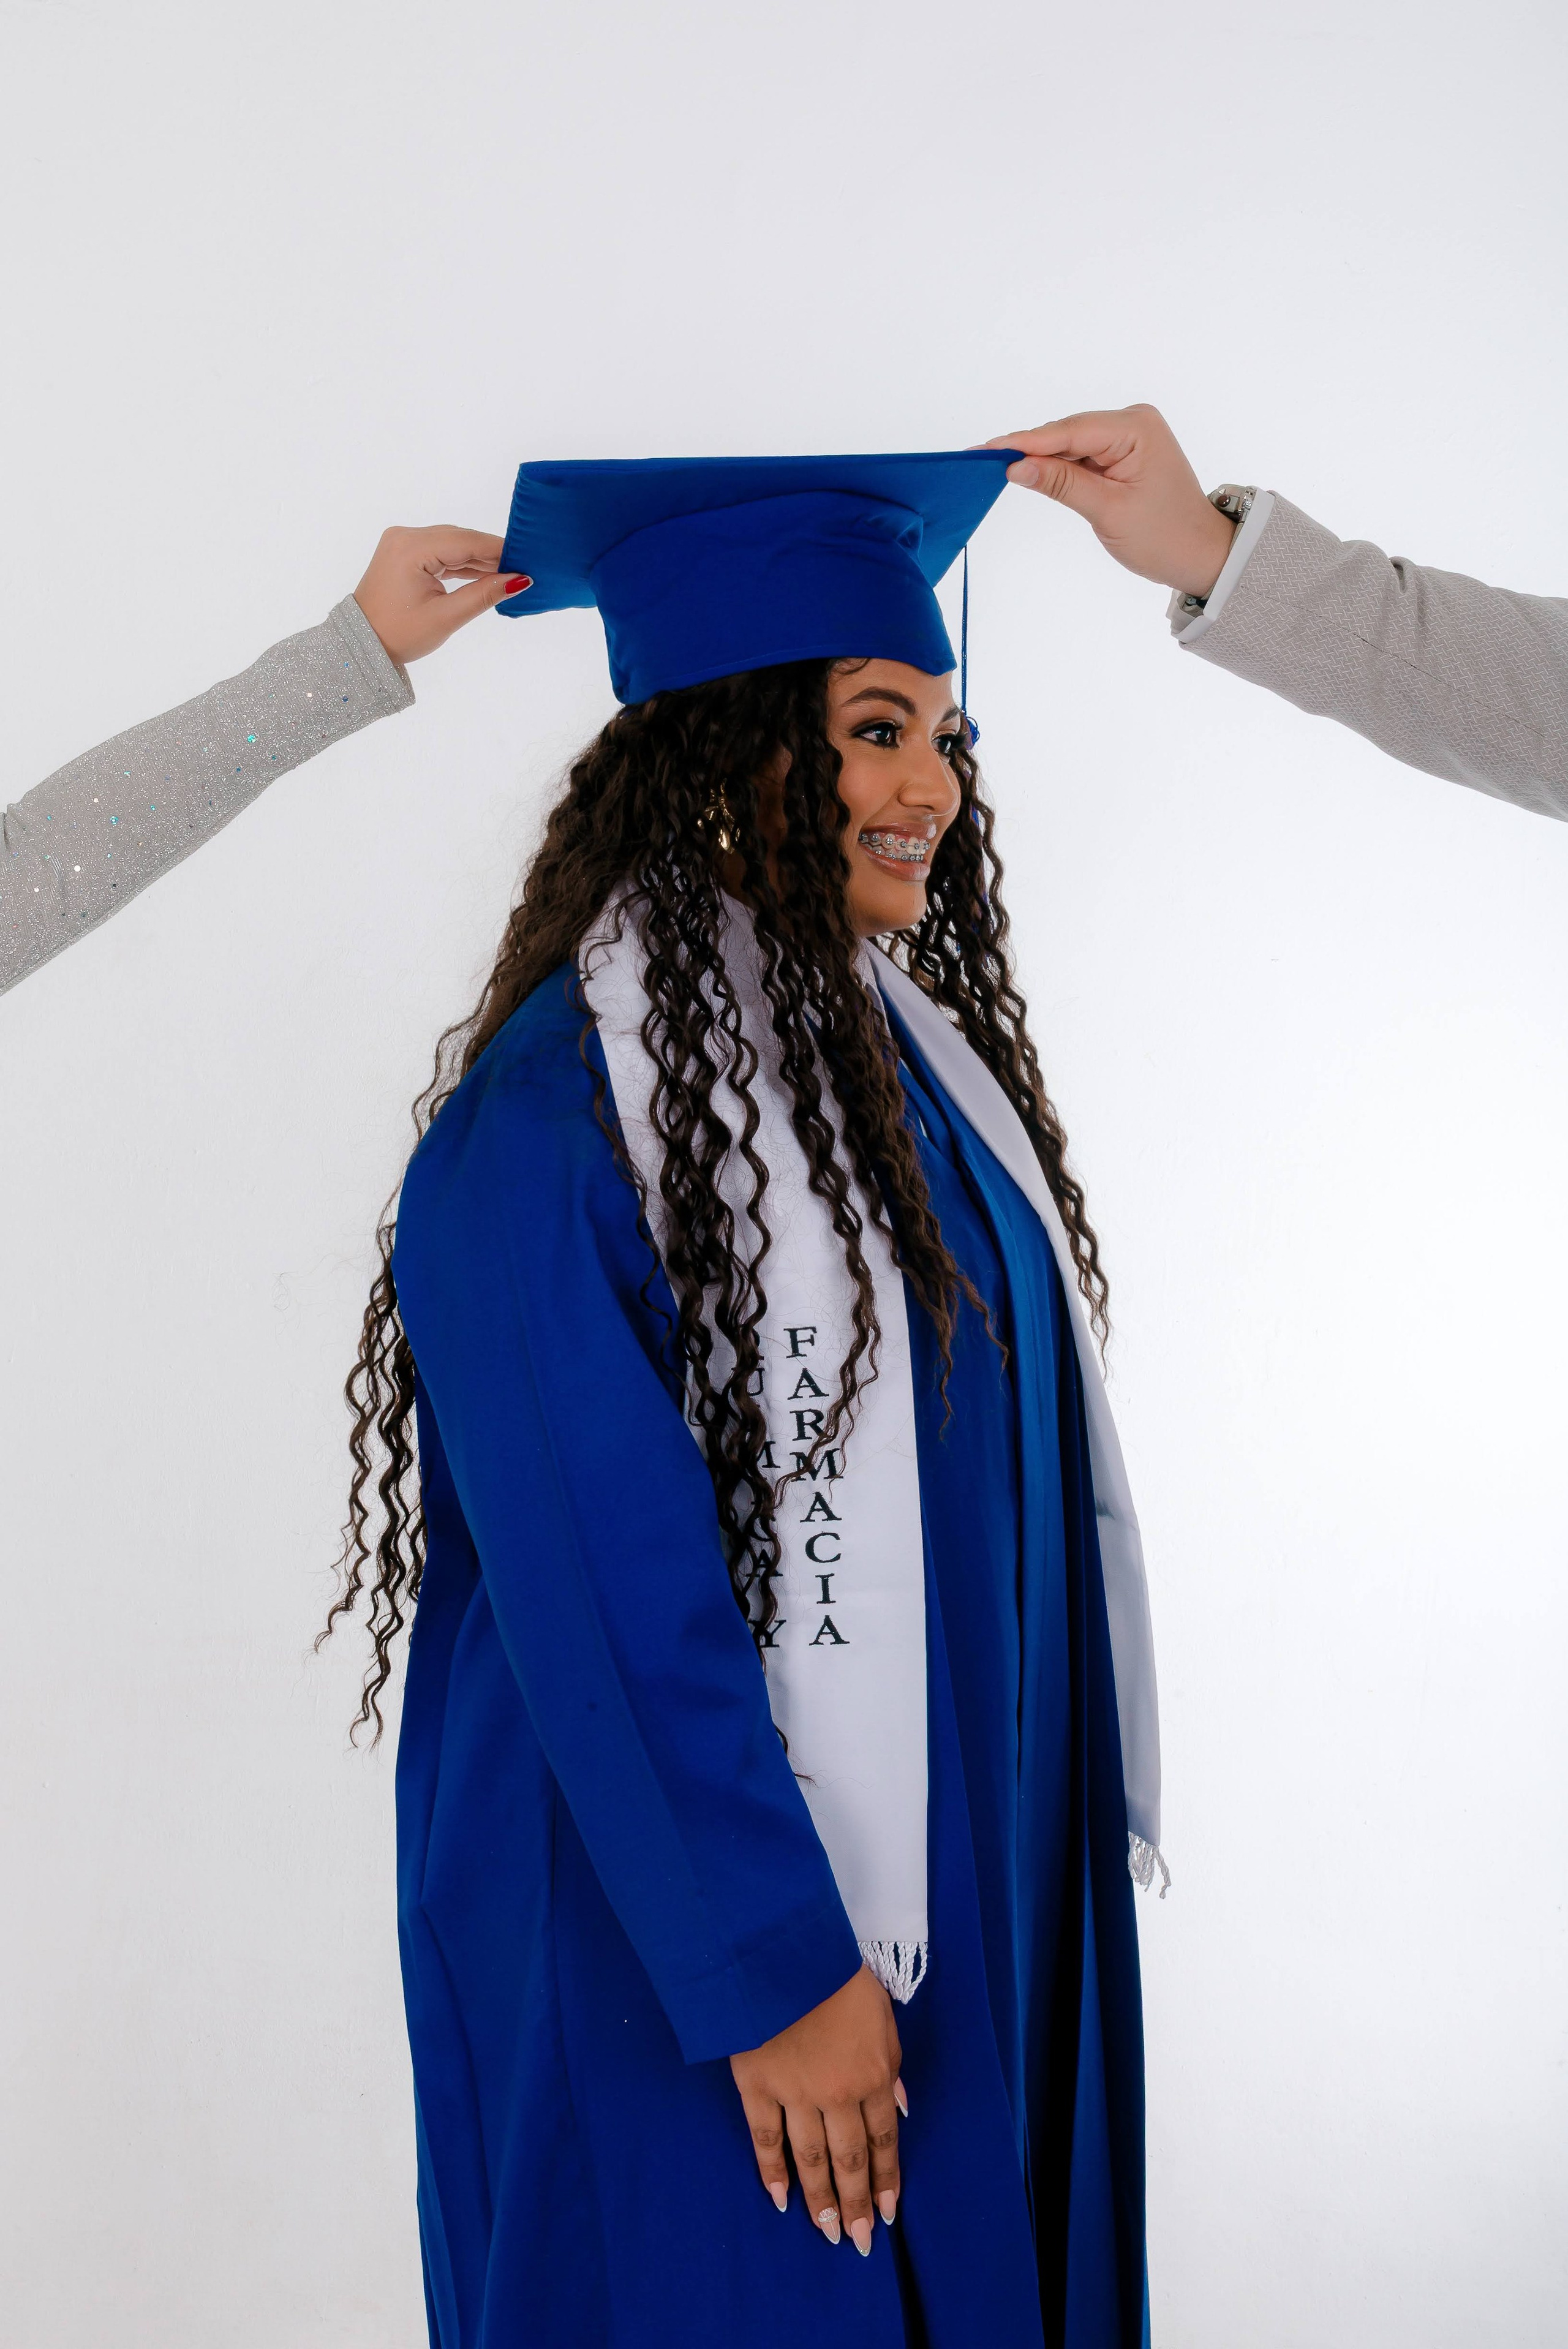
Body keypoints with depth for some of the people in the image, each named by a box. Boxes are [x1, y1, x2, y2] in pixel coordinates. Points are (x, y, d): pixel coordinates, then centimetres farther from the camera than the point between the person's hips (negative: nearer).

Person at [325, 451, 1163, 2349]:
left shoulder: (905, 1038, 5)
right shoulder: (555, 1111, -20)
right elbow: (606, 1602, -21)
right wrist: (774, 1970, -19)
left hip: (968, 1886, 8)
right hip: (674, 1932, -8)